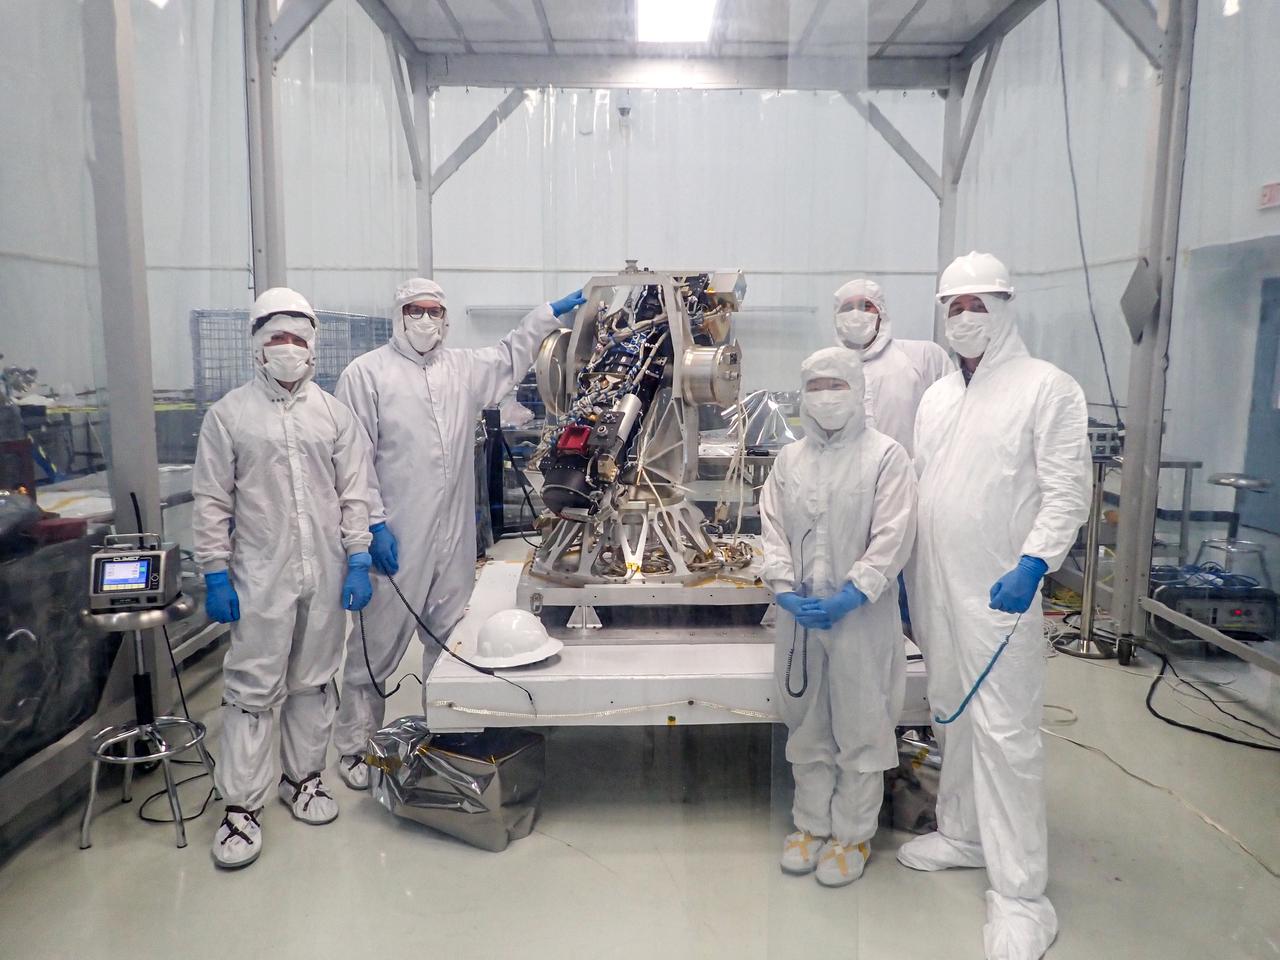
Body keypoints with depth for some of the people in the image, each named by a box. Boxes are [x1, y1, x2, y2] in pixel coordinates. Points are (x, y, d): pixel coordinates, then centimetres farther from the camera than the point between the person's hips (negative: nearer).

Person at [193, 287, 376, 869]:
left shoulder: (334, 415, 7)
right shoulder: (229, 414, 1)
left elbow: (355, 494, 5)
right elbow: (212, 501, 0)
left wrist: (358, 561, -2)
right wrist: (215, 574, -5)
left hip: (326, 576, 3)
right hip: (260, 577, -2)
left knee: (314, 681, 13)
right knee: (252, 689, 0)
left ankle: (303, 778, 29)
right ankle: (241, 806, 11)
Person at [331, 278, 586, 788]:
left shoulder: (463, 369, 13)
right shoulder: (366, 372, -3)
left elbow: (510, 357, 29)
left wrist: (550, 313, 23)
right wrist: (374, 522, -14)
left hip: (454, 534, 6)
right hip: (395, 536, -5)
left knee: (452, 639, 14)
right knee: (376, 645, 3)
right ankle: (354, 746, 19)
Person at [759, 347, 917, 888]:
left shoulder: (886, 456, -5)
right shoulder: (789, 459, 8)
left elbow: (892, 538, -11)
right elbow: (772, 530, 6)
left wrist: (849, 596, -17)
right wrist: (785, 589, -8)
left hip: (862, 615, -4)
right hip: (798, 615, 4)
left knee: (860, 727, 6)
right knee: (807, 725, 15)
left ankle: (853, 834, 23)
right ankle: (811, 823, 31)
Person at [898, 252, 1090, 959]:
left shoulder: (1047, 388, -5)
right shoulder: (937, 395, 14)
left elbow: (1067, 490, -10)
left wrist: (1033, 563, -22)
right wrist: (902, 572, 14)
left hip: (1000, 594, -7)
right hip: (935, 589, 7)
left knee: (1004, 732, -5)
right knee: (951, 715, 18)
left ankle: (1019, 894, 6)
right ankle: (962, 833, 36)